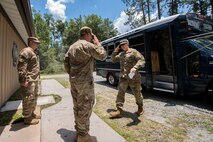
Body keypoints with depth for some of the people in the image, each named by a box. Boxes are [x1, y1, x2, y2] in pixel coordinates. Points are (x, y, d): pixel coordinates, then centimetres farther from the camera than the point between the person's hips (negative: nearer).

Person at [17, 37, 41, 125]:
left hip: (35, 80, 10)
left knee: (34, 98, 18)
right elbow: (21, 67, -21)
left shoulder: (33, 53, 20)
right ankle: (27, 118, 11)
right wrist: (24, 80, -23)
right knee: (28, 99, -1)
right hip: (29, 81, -10)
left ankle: (31, 113, 32)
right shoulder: (26, 51, -12)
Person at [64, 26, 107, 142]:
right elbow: (103, 56, -7)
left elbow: (66, 61, 15)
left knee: (77, 106, 17)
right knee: (85, 107, 0)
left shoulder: (72, 46, 16)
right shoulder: (88, 45, -10)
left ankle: (79, 130, 33)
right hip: (85, 81, -9)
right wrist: (98, 43, 5)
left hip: (73, 80, 9)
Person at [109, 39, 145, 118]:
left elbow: (142, 60, -16)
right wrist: (115, 51, 9)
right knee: (120, 93, -4)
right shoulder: (121, 54, 16)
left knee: (137, 94, 10)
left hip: (134, 77, -5)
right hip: (123, 77, 5)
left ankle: (140, 108, 35)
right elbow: (113, 60, 23)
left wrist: (135, 67, -35)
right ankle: (119, 111, 2)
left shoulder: (133, 52, -4)